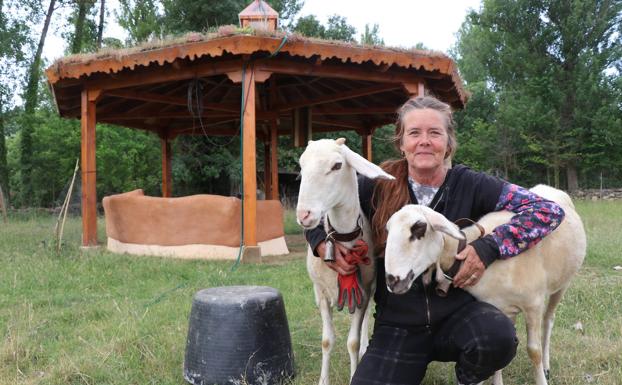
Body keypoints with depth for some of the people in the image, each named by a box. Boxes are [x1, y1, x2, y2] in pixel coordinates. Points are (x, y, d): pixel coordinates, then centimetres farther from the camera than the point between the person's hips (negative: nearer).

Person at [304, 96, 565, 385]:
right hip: (398, 324, 1)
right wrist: (320, 241, -11)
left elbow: (549, 210, -11)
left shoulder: (469, 184, -8)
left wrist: (489, 247, -22)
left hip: (457, 312, 0)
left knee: (499, 336, -31)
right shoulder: (379, 185, -6)